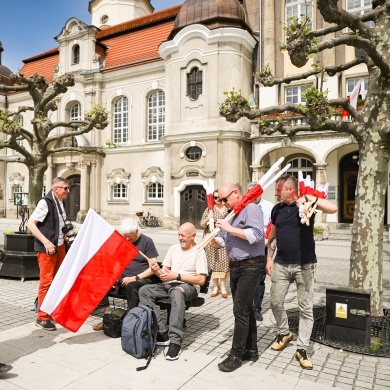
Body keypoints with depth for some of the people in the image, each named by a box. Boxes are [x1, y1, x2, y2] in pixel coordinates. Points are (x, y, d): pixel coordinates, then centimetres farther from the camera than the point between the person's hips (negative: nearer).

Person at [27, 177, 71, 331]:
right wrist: (46, 242, -24)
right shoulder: (45, 202, -16)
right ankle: (42, 318, 9)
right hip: (47, 248, -8)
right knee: (46, 282, -2)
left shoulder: (61, 203, 7)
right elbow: (30, 223, -19)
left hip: (60, 246, 8)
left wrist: (63, 235, 6)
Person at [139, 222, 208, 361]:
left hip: (188, 286, -6)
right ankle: (162, 333, -21)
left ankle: (175, 341, -38)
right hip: (169, 284, 6)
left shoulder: (199, 252, -2)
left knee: (177, 292, -40)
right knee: (144, 290, -18)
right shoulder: (173, 248, 15)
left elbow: (201, 280, -11)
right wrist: (157, 270, -12)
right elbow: (165, 272, 13)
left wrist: (177, 276, -17)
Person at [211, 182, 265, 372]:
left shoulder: (251, 209, -12)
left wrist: (230, 228, -22)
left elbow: (256, 235, -25)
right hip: (235, 266, 9)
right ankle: (251, 350, 27)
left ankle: (236, 355, 7)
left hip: (250, 266, -9)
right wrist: (216, 241, -7)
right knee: (245, 309, 15)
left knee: (240, 310, -4)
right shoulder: (231, 213, 14)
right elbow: (227, 239, 15)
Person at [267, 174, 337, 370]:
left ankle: (302, 348, 18)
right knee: (275, 302, 9)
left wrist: (310, 198, -27)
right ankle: (284, 332, 34)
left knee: (306, 308, 5)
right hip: (281, 264, 4)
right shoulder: (277, 209, 6)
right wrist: (269, 259, 9)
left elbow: (333, 209, -24)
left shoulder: (307, 203, -8)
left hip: (305, 265, -4)